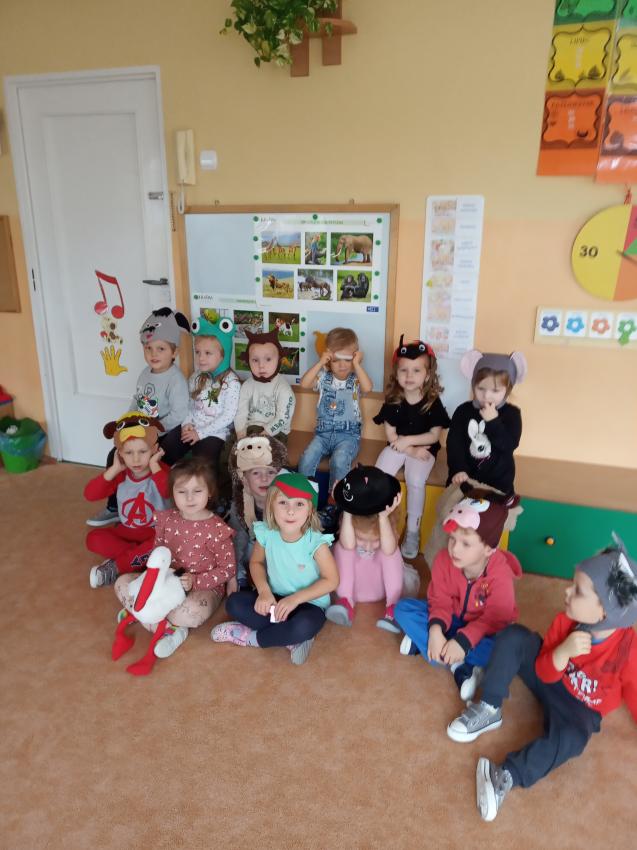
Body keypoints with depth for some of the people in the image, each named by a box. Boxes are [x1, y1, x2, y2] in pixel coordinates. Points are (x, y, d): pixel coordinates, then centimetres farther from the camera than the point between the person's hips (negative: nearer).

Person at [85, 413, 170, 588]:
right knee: (94, 538, -18)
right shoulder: (119, 475, -6)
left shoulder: (161, 471, -16)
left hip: (155, 532, -4)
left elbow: (170, 492, -39)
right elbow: (90, 495, -17)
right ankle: (141, 556, -21)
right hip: (126, 530, 4)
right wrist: (113, 470, -23)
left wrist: (154, 465, -32)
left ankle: (115, 567, -22)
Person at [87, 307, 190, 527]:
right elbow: (136, 400, 16)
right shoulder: (145, 373, 6)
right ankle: (114, 507, 23)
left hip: (164, 437, -9)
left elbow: (179, 415, -26)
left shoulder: (176, 379, -21)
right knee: (115, 456, 7)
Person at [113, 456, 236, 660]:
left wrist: (195, 581, -23)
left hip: (203, 588, -6)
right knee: (123, 583, -9)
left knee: (193, 612, -39)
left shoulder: (216, 529, -17)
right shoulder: (166, 519, -3)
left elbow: (228, 569, -12)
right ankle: (168, 629, -20)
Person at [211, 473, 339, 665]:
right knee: (234, 603, -17)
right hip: (275, 599, 4)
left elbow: (331, 580, -17)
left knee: (305, 626, -37)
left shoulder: (315, 541, -24)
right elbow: (256, 562, 4)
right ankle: (292, 638, -17)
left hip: (308, 603, -4)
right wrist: (264, 591, -14)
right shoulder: (266, 533, -14)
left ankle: (251, 637, -11)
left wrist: (295, 598, -23)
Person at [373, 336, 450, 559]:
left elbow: (434, 435, -10)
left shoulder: (433, 402, -10)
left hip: (424, 449, -2)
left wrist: (408, 441, -20)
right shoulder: (393, 400, -6)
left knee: (415, 481, -26)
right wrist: (411, 451, -16)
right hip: (398, 447, 2)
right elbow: (390, 434, -5)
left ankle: (413, 531, -11)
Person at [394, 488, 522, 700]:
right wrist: (435, 630, -35)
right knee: (403, 609, -17)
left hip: (484, 630, -3)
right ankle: (460, 667, -23)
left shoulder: (501, 575, -31)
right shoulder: (444, 559, -22)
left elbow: (494, 620, -28)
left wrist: (463, 641, -39)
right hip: (453, 620, 3)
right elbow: (440, 601, -15)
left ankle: (420, 642, -24)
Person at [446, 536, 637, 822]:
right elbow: (544, 674, -14)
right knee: (514, 636, -20)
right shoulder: (565, 621, -19)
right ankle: (490, 710, -10)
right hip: (548, 677, 4)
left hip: (580, 708, -4)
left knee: (571, 738, -37)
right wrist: (564, 651, -35)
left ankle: (506, 776, -28)